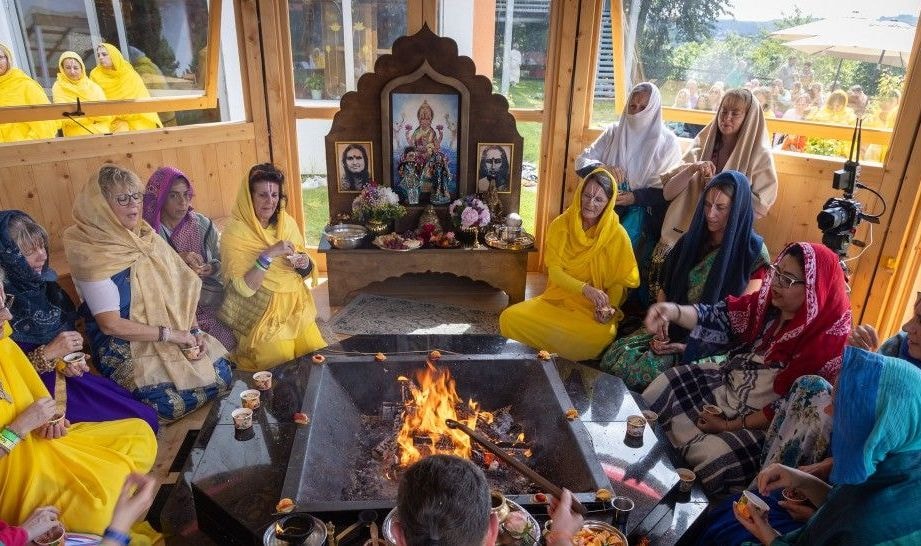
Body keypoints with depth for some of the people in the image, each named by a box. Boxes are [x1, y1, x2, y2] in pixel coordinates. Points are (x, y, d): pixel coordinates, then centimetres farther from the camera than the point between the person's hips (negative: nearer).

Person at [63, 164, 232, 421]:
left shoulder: (148, 238, 5)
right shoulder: (93, 257, -14)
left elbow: (179, 291, 6)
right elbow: (110, 324, -18)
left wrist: (195, 331, -7)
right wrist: (170, 334, -17)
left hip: (177, 335, 6)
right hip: (125, 348, -6)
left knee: (222, 374, -11)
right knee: (175, 402, -22)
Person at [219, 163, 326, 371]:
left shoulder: (286, 222, 0)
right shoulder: (235, 233, -15)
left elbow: (305, 271, 10)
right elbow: (244, 289, -21)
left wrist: (303, 263, -13)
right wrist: (268, 255, -30)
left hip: (296, 307, 5)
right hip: (264, 315, -5)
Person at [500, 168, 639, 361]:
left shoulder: (617, 235, -5)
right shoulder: (561, 225, -1)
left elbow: (620, 281, 1)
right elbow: (554, 271, -7)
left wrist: (609, 306, -19)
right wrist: (585, 289, -24)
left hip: (594, 308, -1)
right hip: (557, 300, 2)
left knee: (602, 335, -36)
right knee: (509, 317, -24)